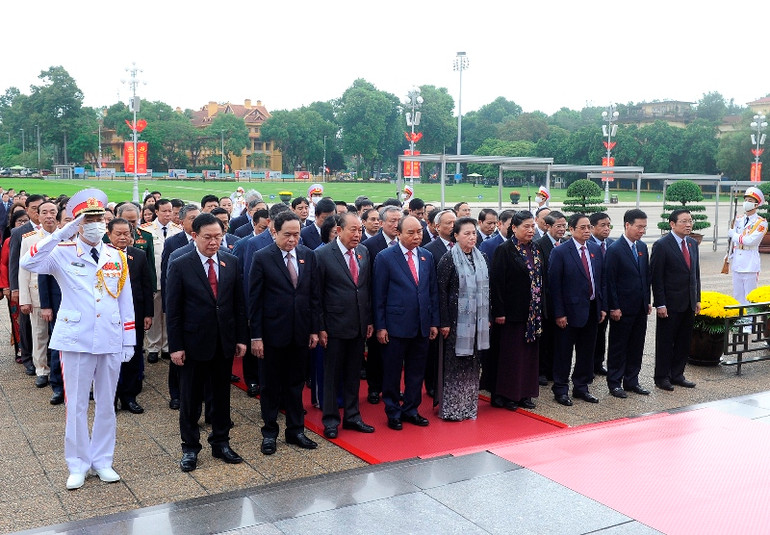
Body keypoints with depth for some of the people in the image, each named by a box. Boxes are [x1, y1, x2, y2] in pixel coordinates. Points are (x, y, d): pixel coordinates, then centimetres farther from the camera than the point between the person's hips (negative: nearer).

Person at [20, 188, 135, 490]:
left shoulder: (117, 257, 6)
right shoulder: (63, 253, -3)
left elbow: (125, 302, 9)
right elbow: (28, 263, -22)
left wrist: (129, 340, 6)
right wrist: (63, 233, -25)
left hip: (111, 341, 3)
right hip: (76, 340, -3)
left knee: (106, 404, 12)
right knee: (77, 405, 6)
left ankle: (102, 461, 26)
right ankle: (78, 464, 20)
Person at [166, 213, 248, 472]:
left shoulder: (231, 262, 3)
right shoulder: (180, 266, -7)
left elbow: (239, 303, 7)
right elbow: (173, 310, -6)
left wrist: (241, 338, 3)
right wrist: (175, 346, -10)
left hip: (225, 342, 3)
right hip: (194, 342, -3)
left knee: (222, 395, 13)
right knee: (190, 398, 8)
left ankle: (221, 443, 28)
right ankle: (190, 448, 22)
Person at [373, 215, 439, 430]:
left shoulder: (427, 257, 8)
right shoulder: (385, 257, -6)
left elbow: (433, 291, 11)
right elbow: (378, 295, -6)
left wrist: (434, 322, 7)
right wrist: (380, 326, -9)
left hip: (422, 326, 5)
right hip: (396, 325, -4)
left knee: (417, 372, 13)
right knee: (392, 372, 6)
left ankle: (411, 410, 27)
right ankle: (393, 412, 21)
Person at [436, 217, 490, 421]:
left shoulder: (482, 258, 9)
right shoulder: (448, 259, -9)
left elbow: (486, 288, 14)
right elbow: (441, 291, -11)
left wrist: (488, 317, 10)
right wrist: (444, 322, -14)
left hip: (477, 320, 6)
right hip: (457, 319, -5)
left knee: (472, 363, 12)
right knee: (454, 363, 1)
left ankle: (469, 405, 23)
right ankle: (451, 408, 12)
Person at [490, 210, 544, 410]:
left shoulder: (537, 249, 10)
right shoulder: (504, 250, -10)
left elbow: (542, 278, 15)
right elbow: (497, 282, -13)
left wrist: (542, 308, 10)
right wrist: (499, 312, -16)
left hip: (534, 312, 7)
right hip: (513, 311, -7)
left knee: (530, 352, 11)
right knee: (510, 354, 0)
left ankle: (525, 393, 21)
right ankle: (507, 394, 11)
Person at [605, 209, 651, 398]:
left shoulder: (643, 247, 9)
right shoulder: (615, 249, -13)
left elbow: (646, 275, 16)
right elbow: (610, 281, -13)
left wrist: (648, 301, 12)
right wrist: (614, 308, -15)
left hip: (640, 308, 7)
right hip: (622, 308, -7)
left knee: (636, 346, 13)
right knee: (618, 347, 4)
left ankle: (631, 381, 24)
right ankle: (614, 383, 14)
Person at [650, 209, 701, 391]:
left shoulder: (693, 244, 10)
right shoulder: (662, 245, -12)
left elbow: (696, 273, 15)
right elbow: (656, 277, -13)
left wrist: (697, 299, 11)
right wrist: (660, 304, -16)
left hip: (689, 304, 7)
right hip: (670, 304, -7)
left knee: (684, 341, 13)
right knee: (665, 342, 4)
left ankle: (677, 374, 25)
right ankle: (662, 377, 14)